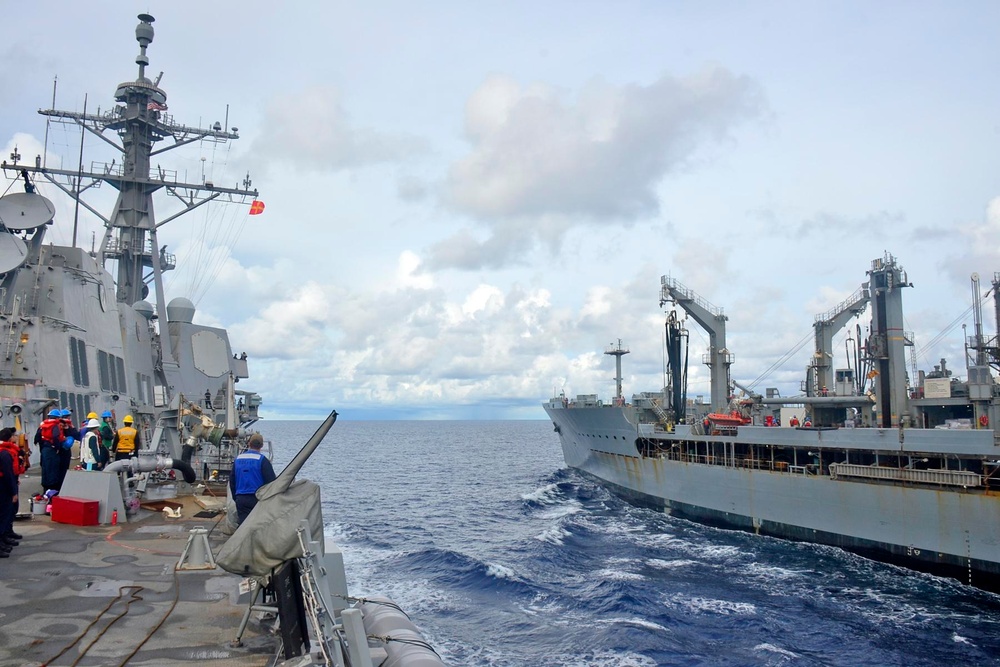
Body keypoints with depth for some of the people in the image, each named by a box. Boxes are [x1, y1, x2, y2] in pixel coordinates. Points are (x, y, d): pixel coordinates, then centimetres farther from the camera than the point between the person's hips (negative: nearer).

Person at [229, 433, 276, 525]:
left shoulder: (238, 459, 10)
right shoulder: (262, 460, -8)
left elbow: (232, 481, 18)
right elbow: (271, 481, -10)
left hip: (240, 499, 5)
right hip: (257, 499, -5)